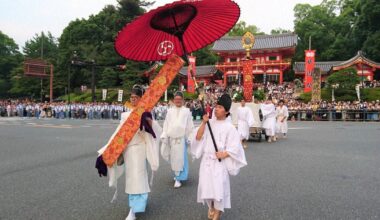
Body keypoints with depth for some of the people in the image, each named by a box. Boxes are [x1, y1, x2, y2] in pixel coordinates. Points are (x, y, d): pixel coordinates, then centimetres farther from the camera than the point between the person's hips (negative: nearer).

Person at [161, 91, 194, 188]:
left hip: (181, 138, -3)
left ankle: (178, 178, 6)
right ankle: (176, 174, 33)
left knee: (179, 158, -3)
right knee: (173, 158, 10)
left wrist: (189, 138, 0)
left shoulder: (186, 111, 0)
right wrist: (164, 135, 3)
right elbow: (166, 124, 9)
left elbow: (189, 126, 2)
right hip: (171, 138, 3)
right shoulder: (170, 111, 8)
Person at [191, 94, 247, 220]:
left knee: (219, 186, -3)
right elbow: (198, 138, -6)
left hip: (220, 161, -3)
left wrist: (224, 154, -17)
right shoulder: (209, 123, 2)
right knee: (206, 184, 9)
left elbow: (235, 146, -5)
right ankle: (211, 207, 35)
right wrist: (204, 123, -13)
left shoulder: (229, 127, -6)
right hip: (206, 159, 3)